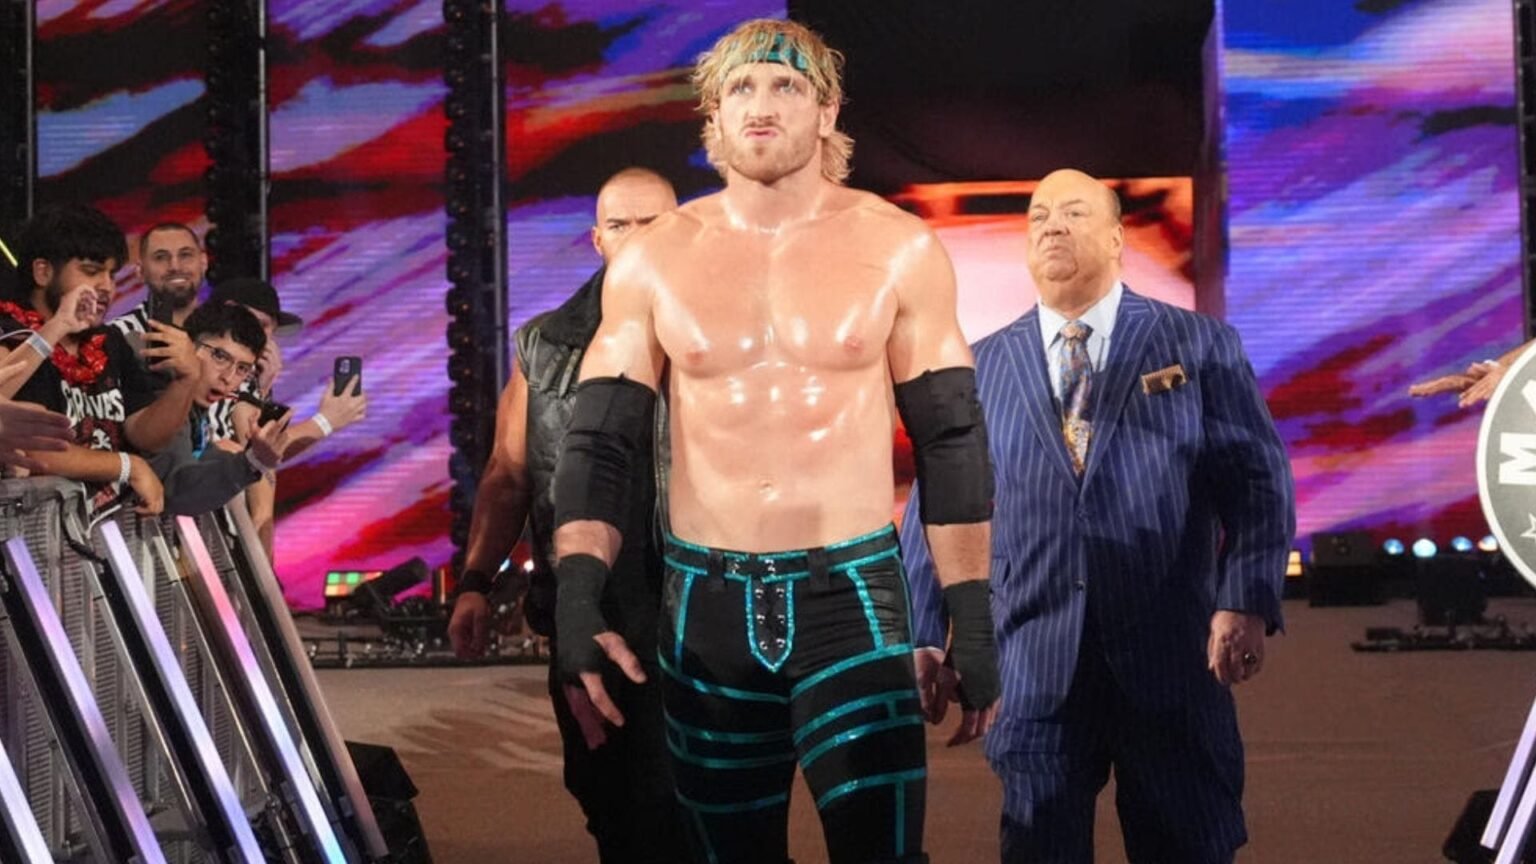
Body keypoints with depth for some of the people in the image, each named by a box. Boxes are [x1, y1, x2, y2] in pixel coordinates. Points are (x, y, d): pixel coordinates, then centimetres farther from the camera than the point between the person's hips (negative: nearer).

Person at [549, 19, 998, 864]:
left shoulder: (897, 250, -1)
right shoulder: (652, 260, 2)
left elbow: (952, 441, 2)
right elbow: (600, 441, 2)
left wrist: (972, 617, -2)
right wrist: (576, 595, -13)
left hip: (851, 594, -2)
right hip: (705, 599, 2)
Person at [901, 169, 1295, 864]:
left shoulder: (1200, 347, 5)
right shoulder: (980, 368, 10)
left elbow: (1257, 480, -2)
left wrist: (1246, 602, -16)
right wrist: (923, 637, 4)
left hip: (1171, 657, -1)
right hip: (1034, 664, 1)